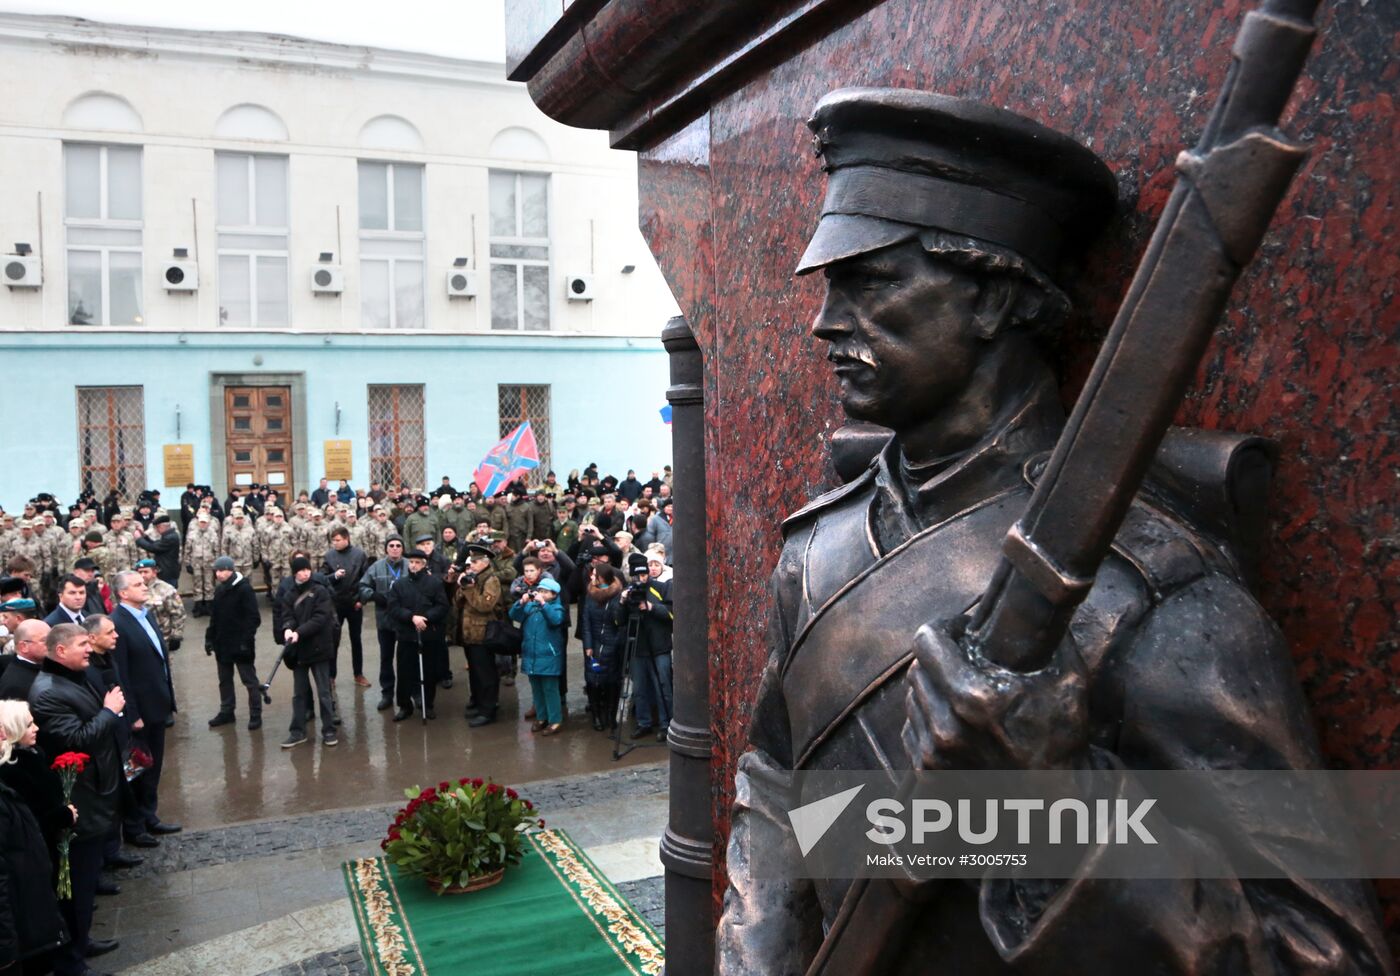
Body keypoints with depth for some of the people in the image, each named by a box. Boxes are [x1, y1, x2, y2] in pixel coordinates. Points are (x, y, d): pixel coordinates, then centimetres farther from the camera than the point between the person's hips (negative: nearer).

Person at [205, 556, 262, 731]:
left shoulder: (244, 589, -13)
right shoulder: (219, 590, 9)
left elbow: (253, 618, -16)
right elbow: (214, 617, 16)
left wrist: (246, 641, -20)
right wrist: (209, 638, 11)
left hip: (240, 644, -7)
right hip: (222, 644, 7)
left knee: (250, 680, 0)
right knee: (225, 680, 16)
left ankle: (255, 715, 6)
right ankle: (226, 712, 27)